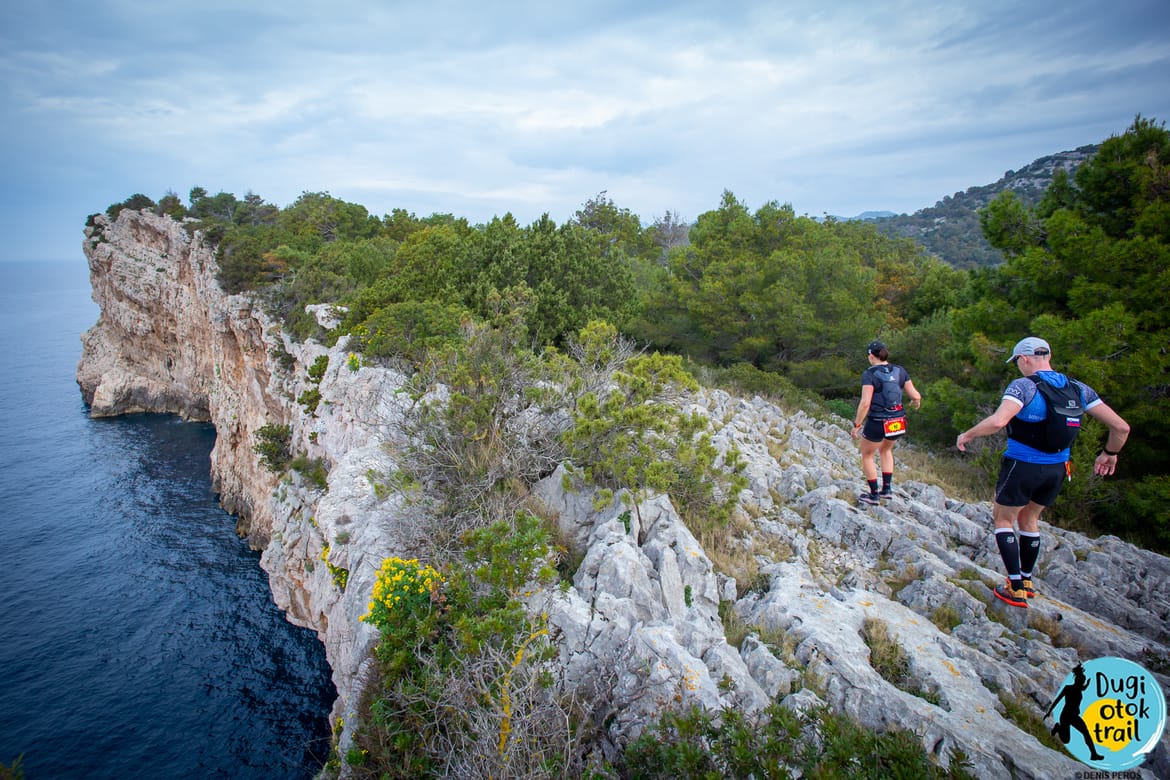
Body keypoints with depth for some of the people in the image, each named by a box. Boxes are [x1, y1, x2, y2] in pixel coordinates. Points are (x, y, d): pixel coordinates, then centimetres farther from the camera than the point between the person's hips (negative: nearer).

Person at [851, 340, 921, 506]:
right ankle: (887, 488, 30)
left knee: (867, 456, 17)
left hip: (877, 423, -6)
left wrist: (856, 425, -12)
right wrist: (916, 402, 26)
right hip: (898, 422, 6)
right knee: (886, 450, 32)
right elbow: (916, 396, 2)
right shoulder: (900, 371, 2)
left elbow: (865, 403, -20)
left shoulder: (870, 374, -14)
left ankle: (874, 495, 22)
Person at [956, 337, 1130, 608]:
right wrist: (1109, 453, 20)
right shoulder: (1078, 389, 2)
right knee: (1028, 520, 24)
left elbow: (997, 421, -33)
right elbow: (1121, 427, 2)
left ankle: (1016, 589, 6)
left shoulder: (1024, 386, -17)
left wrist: (967, 435, -17)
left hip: (1022, 466, -6)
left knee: (1003, 518, 11)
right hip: (1057, 470, 6)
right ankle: (1027, 581, 34)